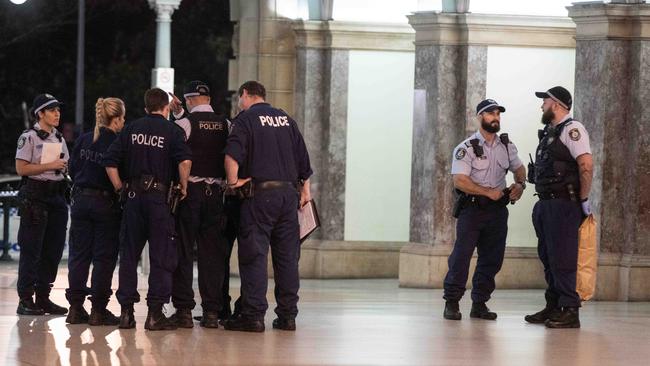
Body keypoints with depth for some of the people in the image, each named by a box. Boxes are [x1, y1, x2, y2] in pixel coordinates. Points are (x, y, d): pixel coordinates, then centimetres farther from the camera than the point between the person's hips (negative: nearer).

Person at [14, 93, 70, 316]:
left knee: (53, 250, 7)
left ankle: (43, 297, 14)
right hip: (35, 196, -7)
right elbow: (21, 168, -12)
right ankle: (25, 300, -4)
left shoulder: (59, 139, 16)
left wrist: (65, 167, 3)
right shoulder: (29, 137, -6)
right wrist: (50, 166, -14)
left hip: (57, 195, 7)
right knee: (31, 250, -6)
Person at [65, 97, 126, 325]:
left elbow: (72, 170, 8)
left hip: (81, 201, 5)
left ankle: (75, 308, 8)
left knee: (79, 255, 10)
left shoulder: (83, 141, 3)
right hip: (106, 202, -5)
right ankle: (98, 310, 0)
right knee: (104, 257, 1)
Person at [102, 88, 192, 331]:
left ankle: (126, 311, 9)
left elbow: (110, 161, 4)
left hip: (133, 196, 3)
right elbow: (185, 160, -17)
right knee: (162, 256, 1)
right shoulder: (171, 130, -1)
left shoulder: (131, 129, 9)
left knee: (128, 254, 10)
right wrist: (183, 187, -5)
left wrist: (120, 188, 10)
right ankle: (155, 313, -4)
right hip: (159, 196, -3)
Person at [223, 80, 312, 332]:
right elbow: (303, 157, 15)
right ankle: (287, 316, 10)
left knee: (254, 255, -4)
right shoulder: (285, 119, 15)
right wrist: (305, 189, 21)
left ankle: (253, 315, -9)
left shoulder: (245, 119, -2)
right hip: (289, 193, 5)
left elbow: (232, 154, -19)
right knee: (287, 256, 8)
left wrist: (233, 181, -9)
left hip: (260, 194, -5)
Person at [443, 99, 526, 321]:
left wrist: (520, 184, 1)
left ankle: (480, 304, 12)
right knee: (461, 255, -9)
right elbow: (460, 181, -15)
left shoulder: (506, 145, 11)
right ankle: (452, 303, -3)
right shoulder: (466, 148, -7)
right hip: (472, 208, -5)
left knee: (492, 259, 5)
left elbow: (519, 168, 24)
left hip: (497, 210, 6)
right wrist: (488, 192, -20)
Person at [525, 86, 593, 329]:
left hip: (563, 205, -10)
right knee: (548, 259, 13)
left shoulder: (571, 129, -10)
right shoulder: (549, 133, 19)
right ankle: (553, 307, 20)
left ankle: (570, 312, -9)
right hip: (546, 204, 10)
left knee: (562, 260, -10)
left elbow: (586, 164, -19)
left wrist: (583, 199, -15)